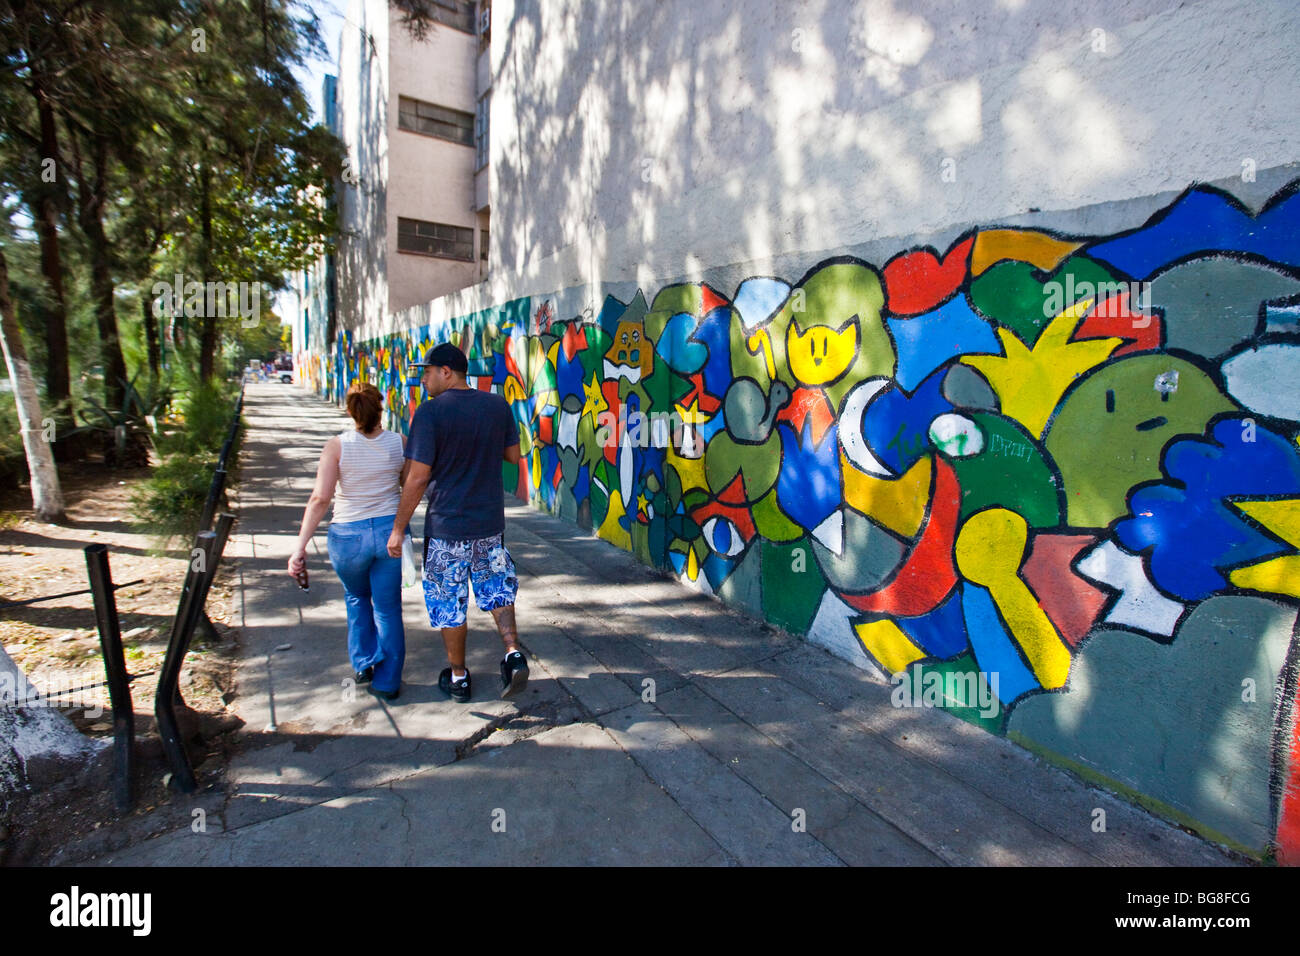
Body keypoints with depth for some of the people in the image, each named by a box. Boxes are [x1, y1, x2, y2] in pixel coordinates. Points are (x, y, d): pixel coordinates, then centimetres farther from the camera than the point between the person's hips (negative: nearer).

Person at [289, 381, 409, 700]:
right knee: (387, 608, 12)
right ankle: (386, 682, 21)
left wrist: (300, 547, -12)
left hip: (348, 536, -1)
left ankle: (364, 664, 34)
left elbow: (320, 499, -14)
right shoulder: (399, 442, -5)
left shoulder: (338, 446, -10)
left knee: (357, 598, 27)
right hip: (391, 531, 1)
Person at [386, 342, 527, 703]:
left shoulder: (431, 411, -15)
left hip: (446, 525, -4)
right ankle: (513, 652, 7)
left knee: (448, 601, 12)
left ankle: (458, 678, 25)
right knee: (497, 587, 22)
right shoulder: (498, 405, -1)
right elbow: (513, 456, 8)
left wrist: (398, 528, -8)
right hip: (491, 521, 5)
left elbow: (418, 477, -16)